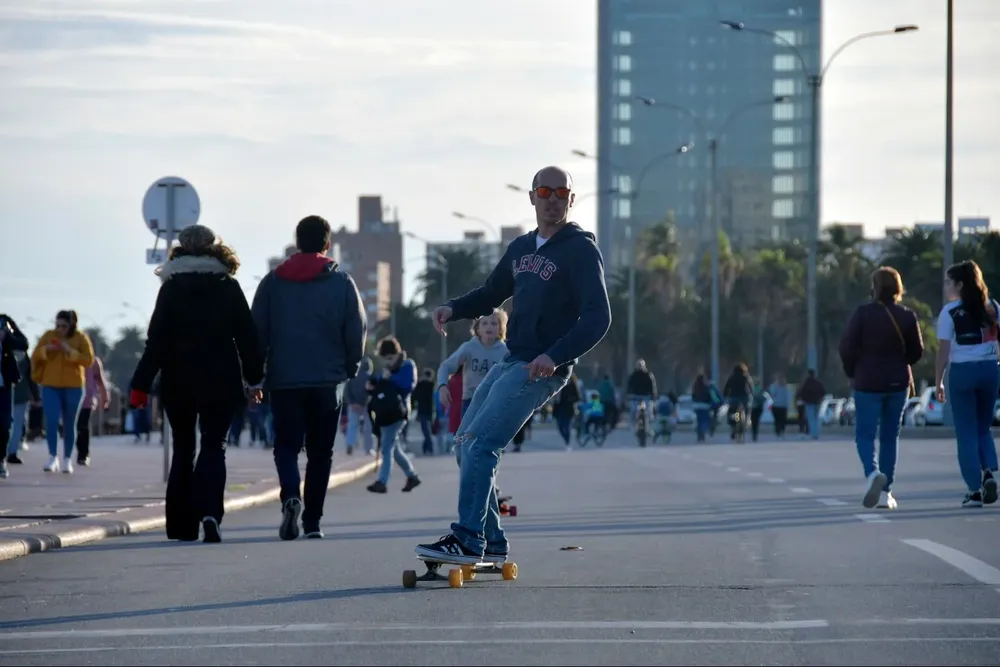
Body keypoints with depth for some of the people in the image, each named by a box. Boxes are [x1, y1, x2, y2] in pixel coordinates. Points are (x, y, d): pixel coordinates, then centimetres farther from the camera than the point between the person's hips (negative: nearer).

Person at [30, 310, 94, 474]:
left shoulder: (81, 338, -3)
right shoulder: (48, 335, 2)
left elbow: (89, 360, -12)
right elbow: (35, 356, 4)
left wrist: (70, 351, -22)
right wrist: (46, 349, -16)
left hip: (73, 387, -1)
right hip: (50, 385, 1)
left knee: (69, 424, 6)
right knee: (51, 421, -13)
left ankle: (67, 460, 13)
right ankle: (53, 457, -8)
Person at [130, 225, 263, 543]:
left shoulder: (172, 288, -2)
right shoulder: (229, 287, 0)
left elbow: (157, 341, -5)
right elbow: (247, 337, 2)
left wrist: (141, 384, -5)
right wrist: (255, 377, 12)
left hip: (179, 382, 0)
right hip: (221, 382, 0)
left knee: (183, 448, 11)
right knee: (214, 446, 2)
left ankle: (182, 525, 10)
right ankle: (209, 512, -21)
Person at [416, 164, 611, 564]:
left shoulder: (580, 251, -8)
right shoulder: (521, 248, 15)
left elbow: (598, 317, -16)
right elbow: (492, 294, 28)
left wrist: (556, 356, -30)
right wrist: (454, 309, 6)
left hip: (542, 370, -9)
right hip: (510, 363, 9)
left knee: (481, 443, -19)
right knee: (467, 441, 7)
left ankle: (468, 540, -20)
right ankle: (492, 543, 10)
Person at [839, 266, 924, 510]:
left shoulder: (863, 313, -10)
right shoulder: (907, 316, -2)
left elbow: (847, 346, -11)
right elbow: (917, 352, 3)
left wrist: (852, 372, 6)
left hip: (868, 383, -3)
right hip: (898, 383, 3)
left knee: (865, 434, 2)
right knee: (890, 436, 11)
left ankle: (872, 472, -27)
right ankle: (885, 492, 10)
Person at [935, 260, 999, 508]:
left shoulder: (950, 312, -5)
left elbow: (944, 351, -7)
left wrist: (939, 382, 0)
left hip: (962, 371, -4)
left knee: (967, 432, 4)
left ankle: (975, 490, 1)